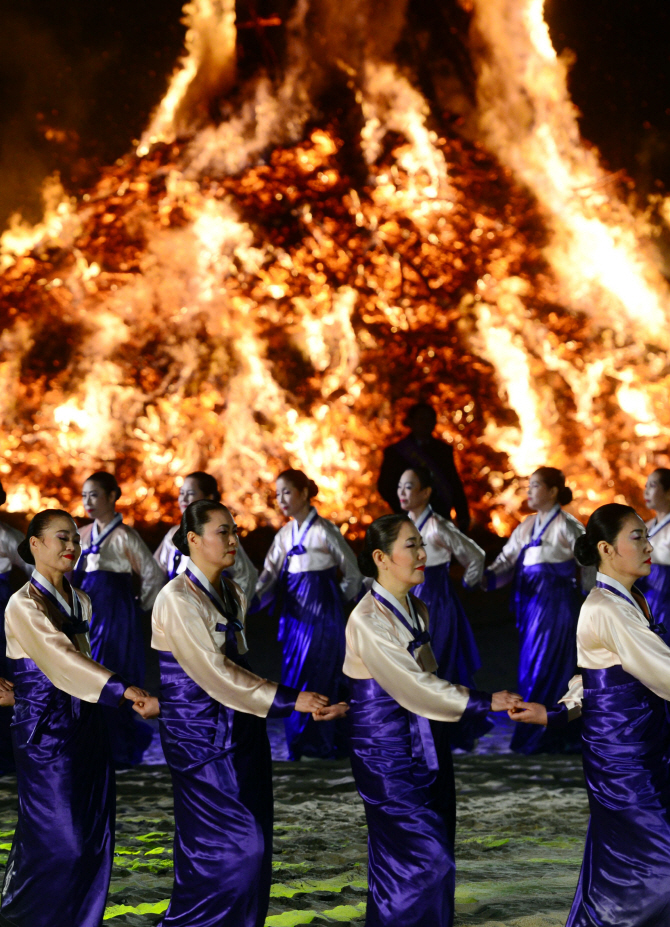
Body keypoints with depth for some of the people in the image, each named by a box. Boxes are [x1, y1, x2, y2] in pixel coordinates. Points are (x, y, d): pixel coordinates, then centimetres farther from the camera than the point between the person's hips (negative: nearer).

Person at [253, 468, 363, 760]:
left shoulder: (324, 531, -9)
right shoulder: (284, 535, 10)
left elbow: (352, 572, -2)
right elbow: (270, 574, 5)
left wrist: (338, 600, 3)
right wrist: (252, 598, -10)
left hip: (321, 610, -7)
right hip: (294, 611, 7)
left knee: (312, 675, -8)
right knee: (293, 675, 7)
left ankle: (316, 743, 1)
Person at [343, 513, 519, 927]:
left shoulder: (417, 610, 9)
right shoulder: (368, 620, -17)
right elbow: (411, 685, -21)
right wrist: (483, 703, -20)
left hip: (427, 744, 8)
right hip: (387, 749, -8)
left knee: (433, 857, 9)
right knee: (423, 859, -8)